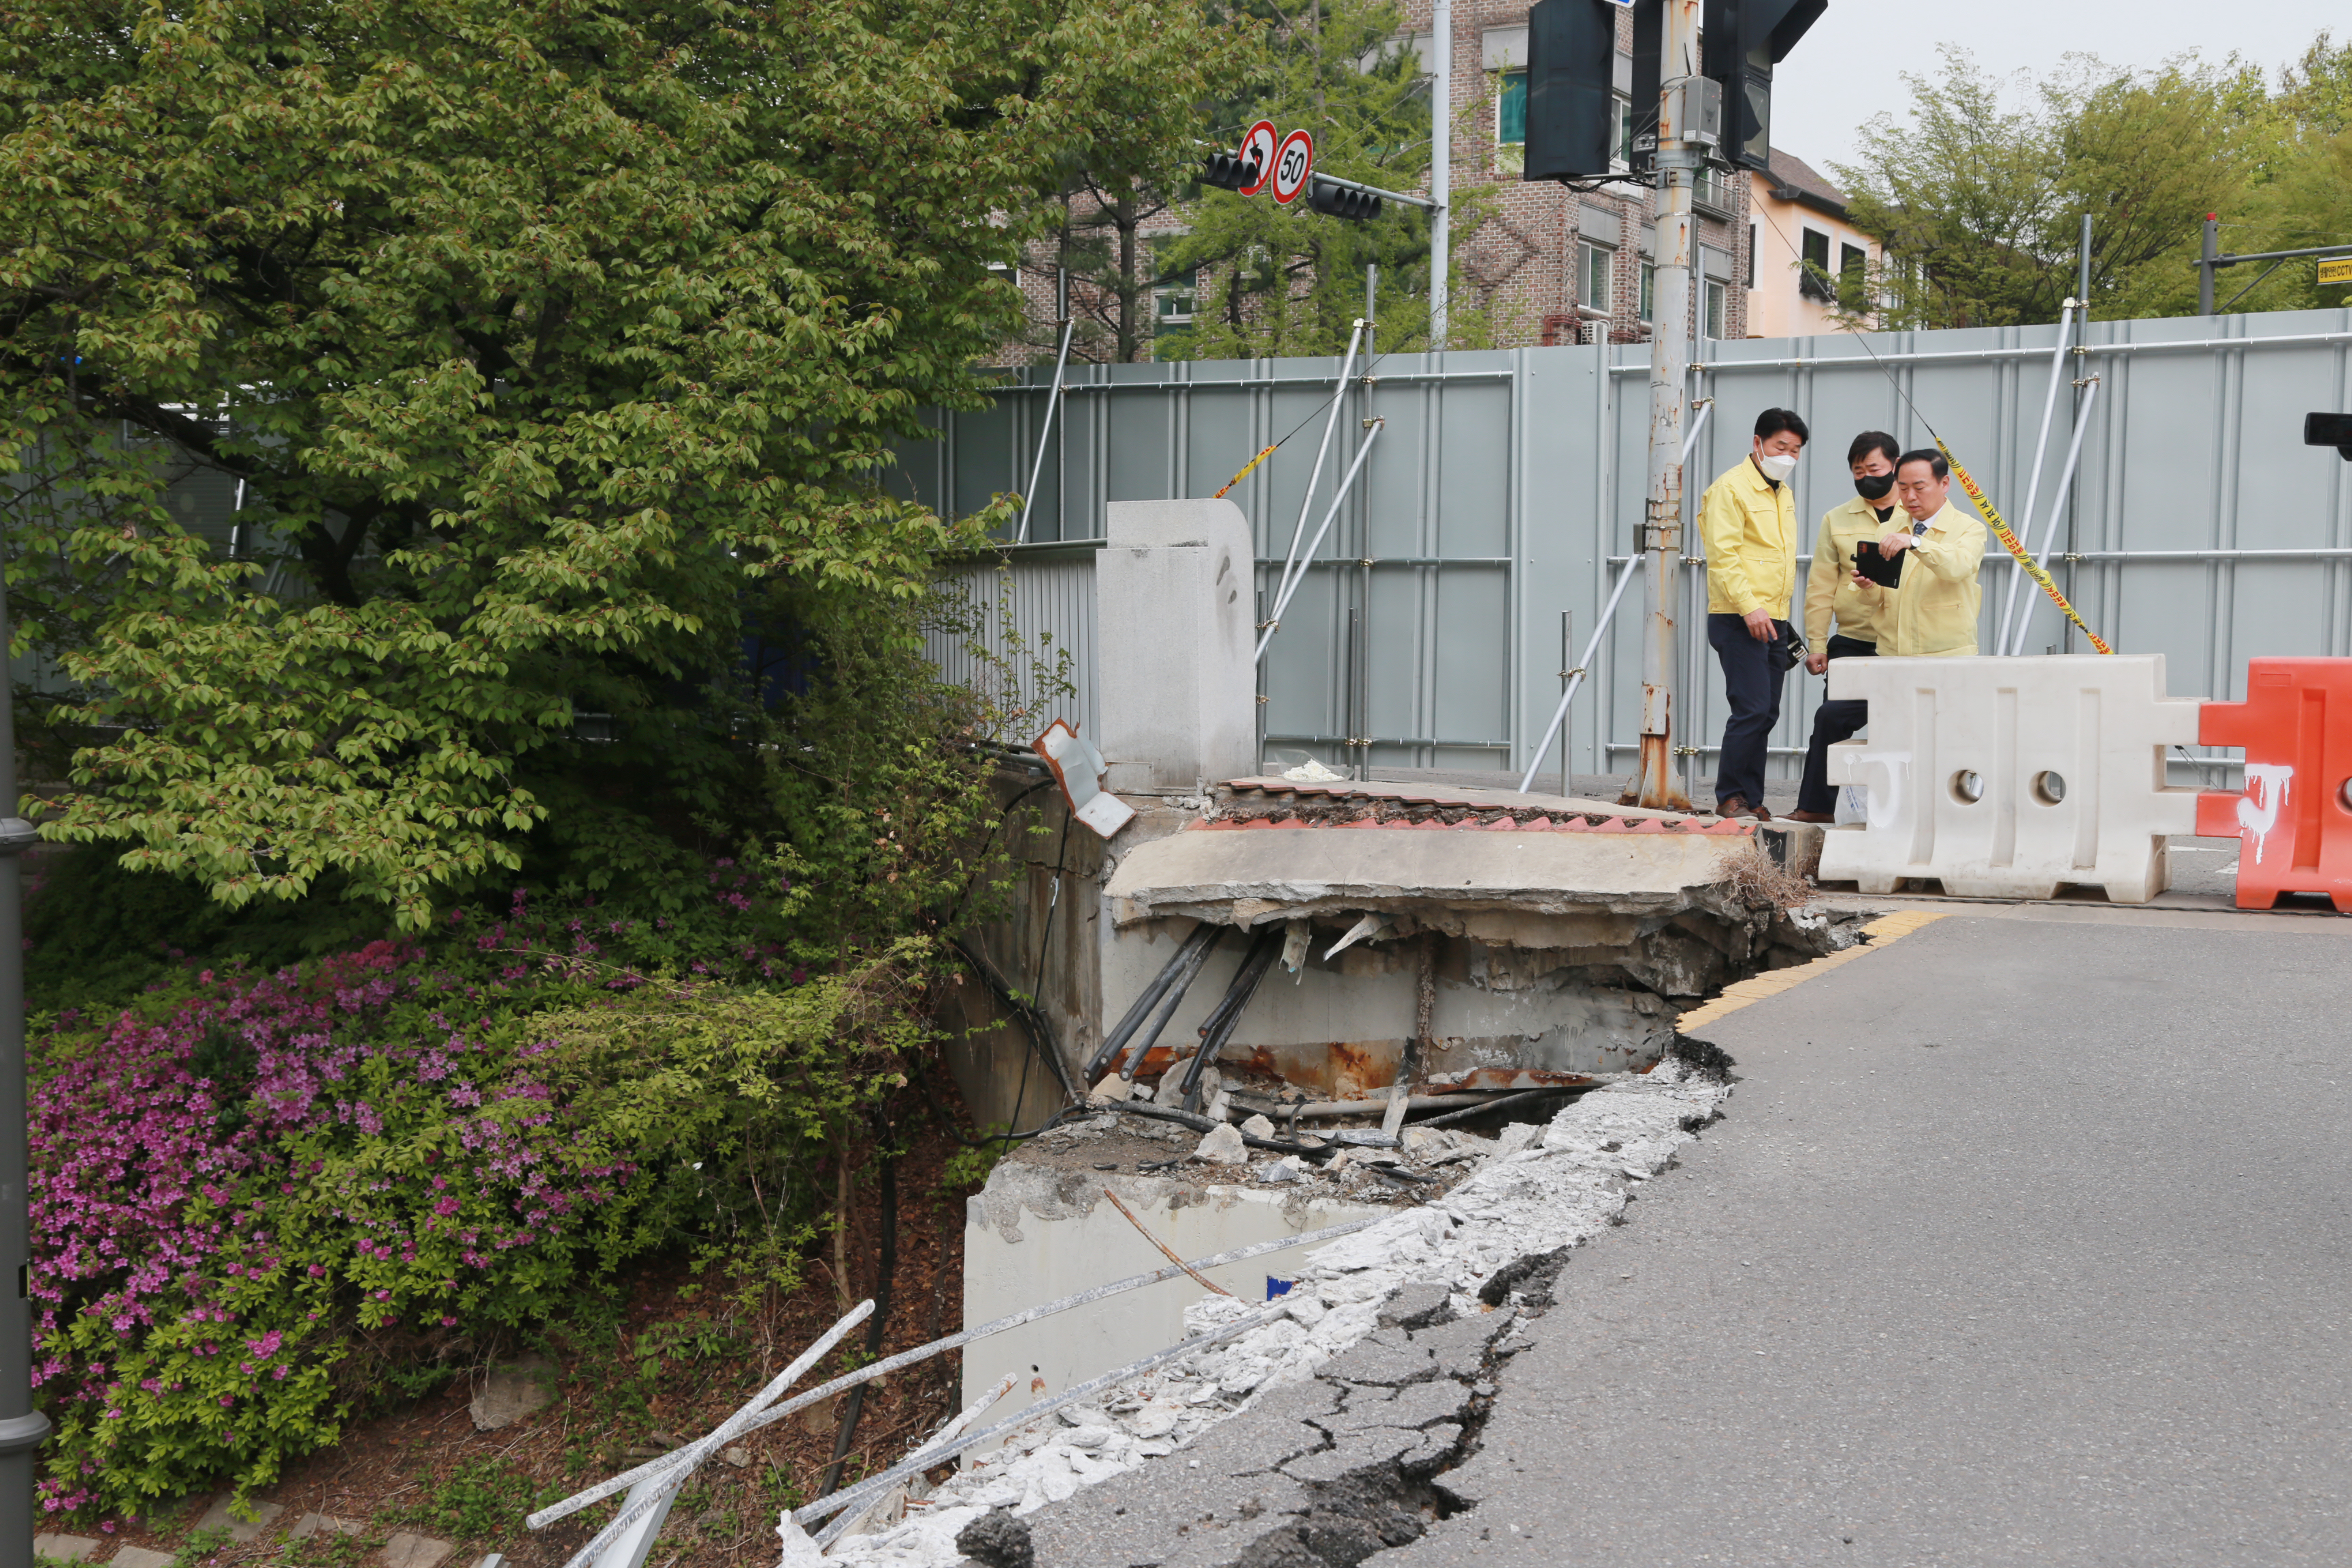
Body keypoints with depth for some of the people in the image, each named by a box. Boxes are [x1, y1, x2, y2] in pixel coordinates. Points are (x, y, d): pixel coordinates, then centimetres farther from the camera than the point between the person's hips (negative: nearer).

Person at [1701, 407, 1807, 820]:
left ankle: (1750, 799, 11)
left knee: (1766, 712, 6)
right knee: (1752, 709, -12)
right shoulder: (1730, 488, -7)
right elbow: (1723, 555, -16)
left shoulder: (1784, 494, 20)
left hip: (1773, 620, 8)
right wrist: (1750, 607, -24)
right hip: (1738, 619, -8)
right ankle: (1730, 797, -3)